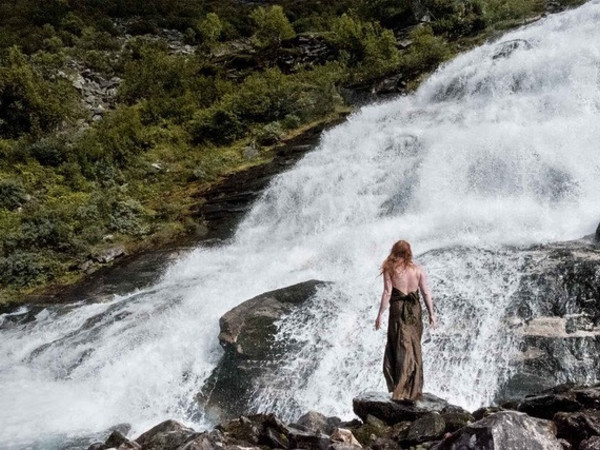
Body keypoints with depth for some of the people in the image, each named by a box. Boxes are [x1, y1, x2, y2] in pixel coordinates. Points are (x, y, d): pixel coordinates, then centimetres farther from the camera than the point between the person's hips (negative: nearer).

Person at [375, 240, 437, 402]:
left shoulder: (390, 269, -2)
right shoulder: (418, 270, 5)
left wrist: (380, 314, -4)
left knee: (399, 347, 2)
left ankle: (400, 388, -3)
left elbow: (387, 292, -7)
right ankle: (414, 390, 15)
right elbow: (426, 293, 5)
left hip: (398, 308, -2)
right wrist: (431, 314, 11)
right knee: (414, 348, 10)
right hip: (415, 309, 3)